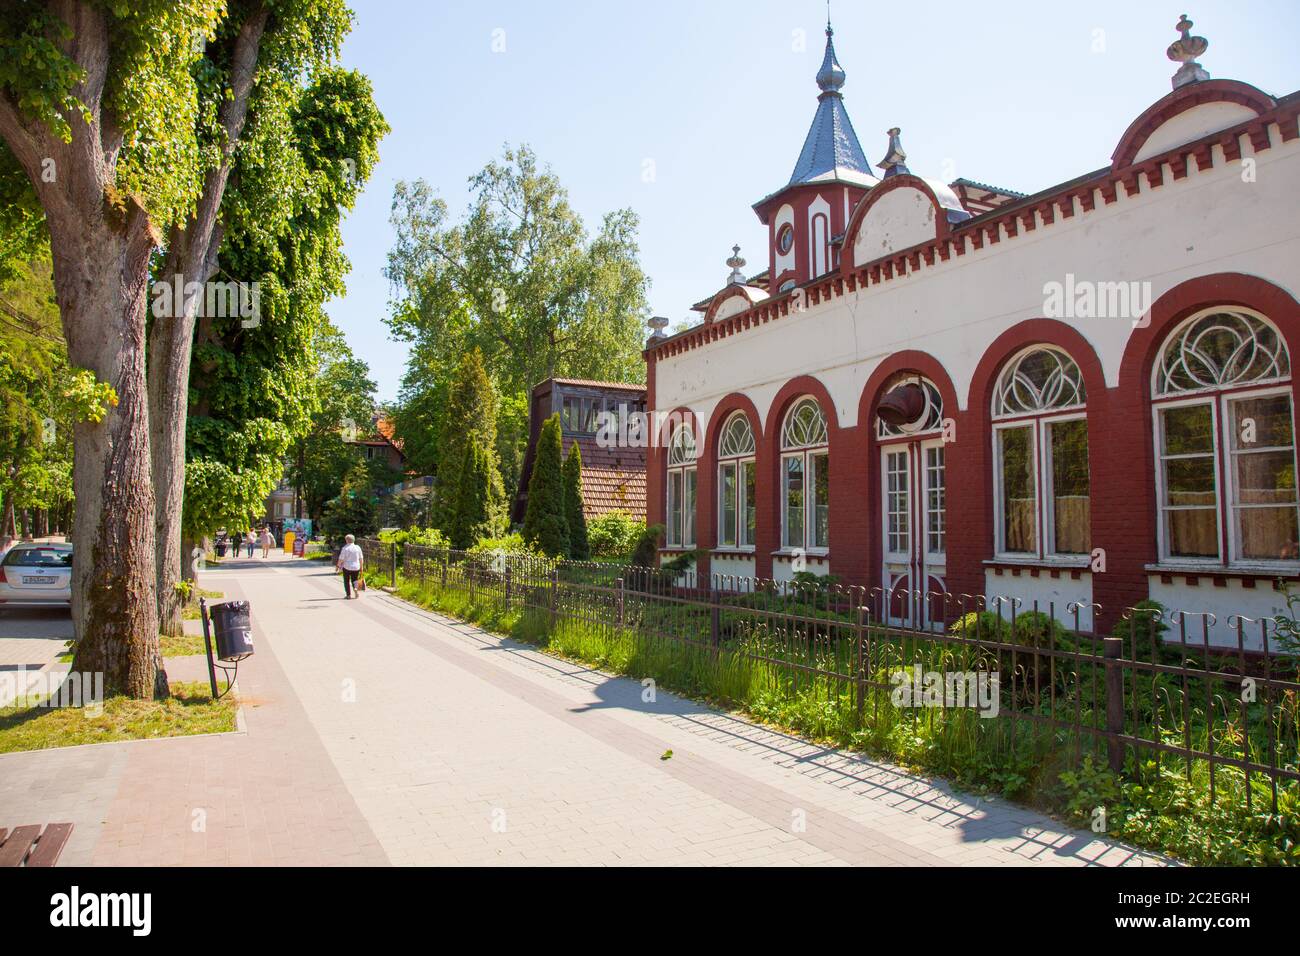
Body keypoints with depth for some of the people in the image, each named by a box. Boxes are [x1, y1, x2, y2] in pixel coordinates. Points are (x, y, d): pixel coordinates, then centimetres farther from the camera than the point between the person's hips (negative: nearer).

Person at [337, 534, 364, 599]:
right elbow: (361, 558, 5)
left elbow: (341, 559, -10)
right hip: (356, 567, 3)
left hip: (347, 567, -3)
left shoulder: (345, 548, -11)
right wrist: (361, 567, 16)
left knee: (347, 581, 11)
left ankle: (348, 595, 12)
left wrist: (338, 565, 5)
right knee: (354, 579, 20)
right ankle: (355, 588, -8)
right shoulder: (358, 548, 1)